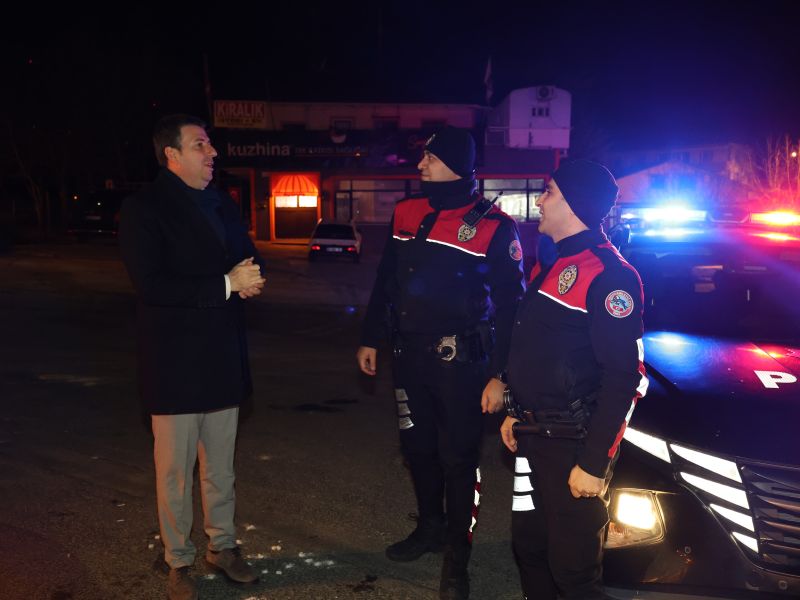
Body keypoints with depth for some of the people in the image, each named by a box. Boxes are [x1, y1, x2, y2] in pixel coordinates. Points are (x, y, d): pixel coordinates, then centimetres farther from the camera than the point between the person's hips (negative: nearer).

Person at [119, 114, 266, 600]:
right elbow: (151, 286, -21)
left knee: (221, 465, 16)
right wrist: (227, 284, -21)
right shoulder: (144, 210, -10)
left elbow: (247, 258, 16)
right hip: (175, 364, -6)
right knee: (176, 470, 6)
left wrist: (250, 278, -9)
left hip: (223, 357, 6)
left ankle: (223, 545, 32)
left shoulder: (222, 205, 11)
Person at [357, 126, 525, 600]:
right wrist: (371, 339, 15)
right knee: (418, 447, 17)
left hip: (460, 361, -5)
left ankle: (457, 557, 22)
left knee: (458, 458, 4)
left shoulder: (493, 225, -11)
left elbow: (510, 305, -11)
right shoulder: (407, 213, 5)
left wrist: (499, 375, -14)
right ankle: (430, 527, 40)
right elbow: (386, 281, 14)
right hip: (409, 354, 6)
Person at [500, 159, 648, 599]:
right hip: (534, 436, 9)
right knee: (528, 547, 19)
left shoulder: (608, 274, -17)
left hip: (573, 445, -9)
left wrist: (594, 463, -21)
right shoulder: (550, 264, 13)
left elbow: (623, 378, -21)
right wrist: (517, 411, 20)